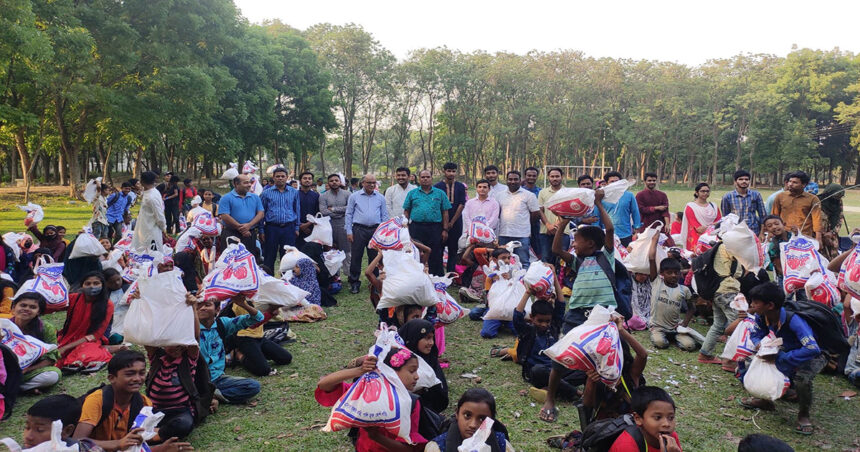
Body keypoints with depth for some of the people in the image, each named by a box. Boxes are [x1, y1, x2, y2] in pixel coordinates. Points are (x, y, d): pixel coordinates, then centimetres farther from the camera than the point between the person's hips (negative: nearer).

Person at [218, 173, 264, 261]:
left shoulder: (255, 197, 13)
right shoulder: (226, 198, 0)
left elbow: (261, 213, 4)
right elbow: (224, 216, -10)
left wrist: (249, 225, -12)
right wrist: (240, 228, -13)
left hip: (251, 234, 4)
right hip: (232, 235, -4)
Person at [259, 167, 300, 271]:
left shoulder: (294, 192, 8)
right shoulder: (266, 193, 5)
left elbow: (297, 210, 12)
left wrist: (297, 228, 6)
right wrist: (261, 231, 1)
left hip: (289, 228, 1)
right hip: (271, 228, 0)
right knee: (269, 258, 6)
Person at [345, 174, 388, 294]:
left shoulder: (381, 198, 10)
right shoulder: (354, 196, 5)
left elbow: (384, 216, 12)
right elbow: (348, 215, 4)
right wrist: (349, 231, -3)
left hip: (375, 230, 2)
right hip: (359, 230, -1)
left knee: (375, 257, 6)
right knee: (356, 257, 0)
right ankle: (354, 283, 10)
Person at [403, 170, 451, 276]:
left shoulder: (440, 193, 8)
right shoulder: (412, 194, 10)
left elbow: (445, 212, 6)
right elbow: (406, 212, 9)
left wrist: (445, 230, -1)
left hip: (435, 228, -1)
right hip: (416, 228, 1)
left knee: (435, 257, 3)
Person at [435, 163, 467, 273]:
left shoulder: (461, 186, 6)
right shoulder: (437, 186, 1)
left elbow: (462, 205, 1)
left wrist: (452, 222, -6)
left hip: (455, 223, 2)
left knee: (453, 250, 4)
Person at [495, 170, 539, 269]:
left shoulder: (529, 195, 0)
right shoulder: (500, 195, 12)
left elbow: (536, 214, 1)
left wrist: (522, 219, 4)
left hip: (522, 235, -4)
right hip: (503, 234, 4)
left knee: (523, 263, -1)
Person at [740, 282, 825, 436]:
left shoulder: (793, 320, -37)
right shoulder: (761, 317, -16)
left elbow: (812, 349, -43)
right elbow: (755, 335, 2)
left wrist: (780, 358, -40)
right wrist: (760, 345, -23)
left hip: (814, 357, -7)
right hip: (788, 351, 7)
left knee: (802, 377, -35)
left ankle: (804, 414, -7)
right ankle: (764, 399, 12)